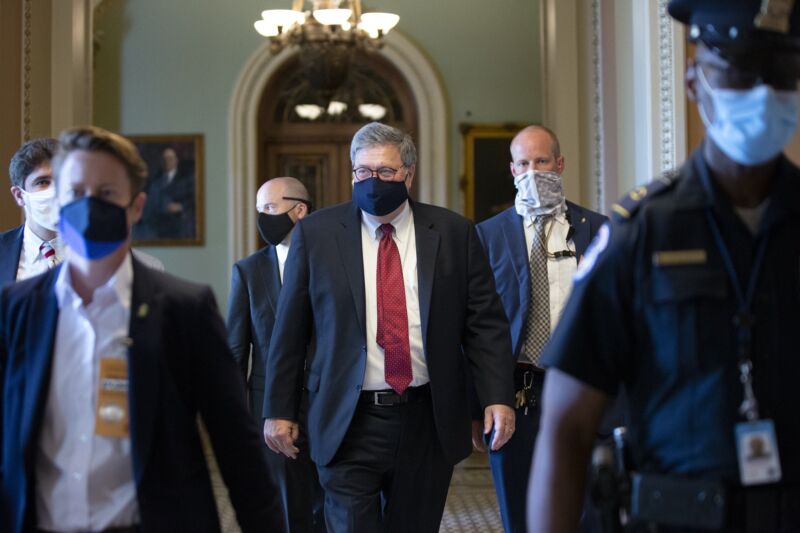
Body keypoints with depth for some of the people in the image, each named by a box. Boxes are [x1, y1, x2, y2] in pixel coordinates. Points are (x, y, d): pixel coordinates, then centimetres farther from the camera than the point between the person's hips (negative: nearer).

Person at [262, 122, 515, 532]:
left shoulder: (453, 233, 3)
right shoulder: (315, 233, 1)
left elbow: (485, 324, 2)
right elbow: (290, 330, 4)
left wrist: (497, 398, -8)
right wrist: (279, 409, 2)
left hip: (427, 424, 2)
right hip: (348, 423, -1)